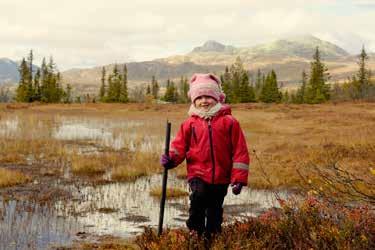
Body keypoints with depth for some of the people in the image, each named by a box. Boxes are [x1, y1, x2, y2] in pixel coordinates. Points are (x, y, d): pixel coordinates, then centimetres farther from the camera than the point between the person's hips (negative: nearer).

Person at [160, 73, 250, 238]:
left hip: (221, 178, 1)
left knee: (215, 211, 10)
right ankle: (195, 230, -12)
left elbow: (240, 151, 0)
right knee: (199, 195, -28)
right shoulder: (190, 123, 3)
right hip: (198, 175, -1)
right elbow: (179, 146, 8)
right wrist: (171, 159, -14)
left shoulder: (229, 122, 0)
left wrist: (239, 178, -4)